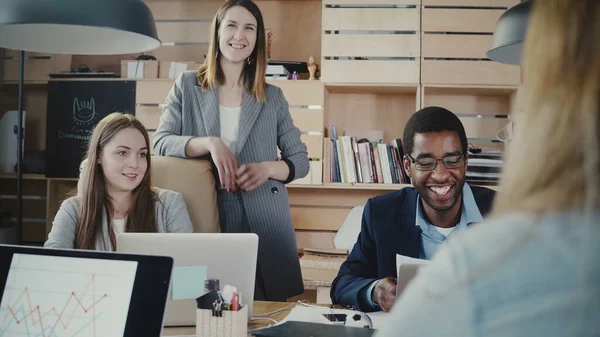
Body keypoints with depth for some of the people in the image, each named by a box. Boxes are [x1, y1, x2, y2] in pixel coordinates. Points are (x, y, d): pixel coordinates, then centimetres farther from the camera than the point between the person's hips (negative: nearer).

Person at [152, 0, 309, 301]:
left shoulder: (273, 97, 9)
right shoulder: (187, 86, 8)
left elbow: (300, 160, 10)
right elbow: (160, 142, -1)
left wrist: (267, 168, -12)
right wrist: (209, 143, -18)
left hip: (264, 224, 1)